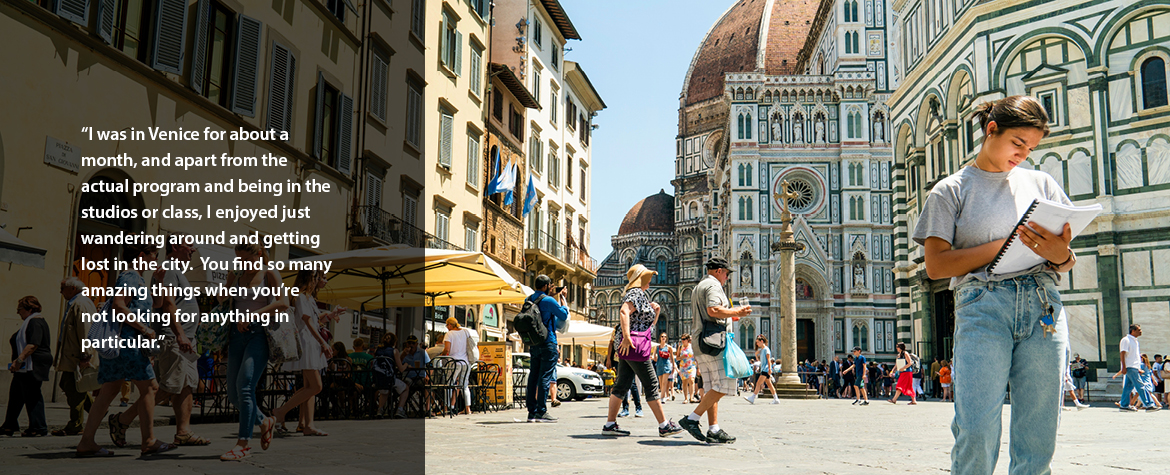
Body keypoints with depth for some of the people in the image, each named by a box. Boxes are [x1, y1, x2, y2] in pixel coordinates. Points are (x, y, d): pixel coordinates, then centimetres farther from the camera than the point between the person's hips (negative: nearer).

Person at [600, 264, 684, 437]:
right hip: (632, 344, -10)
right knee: (651, 384, -5)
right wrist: (626, 337, -31)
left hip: (627, 347, 10)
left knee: (622, 384, 7)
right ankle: (664, 425, -1)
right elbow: (624, 312, -26)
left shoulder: (640, 295, 23)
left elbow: (649, 324, 29)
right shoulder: (637, 293, -7)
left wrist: (656, 312, 11)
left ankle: (610, 424, 7)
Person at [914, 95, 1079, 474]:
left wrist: (1060, 255, -8)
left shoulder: (1041, 183, 19)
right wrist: (1006, 244, -7)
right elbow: (935, 265, -1)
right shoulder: (951, 190, 10)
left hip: (1043, 304, 3)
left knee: (1038, 440, -1)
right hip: (983, 305, -3)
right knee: (977, 434, -15)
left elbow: (1067, 263, 17)